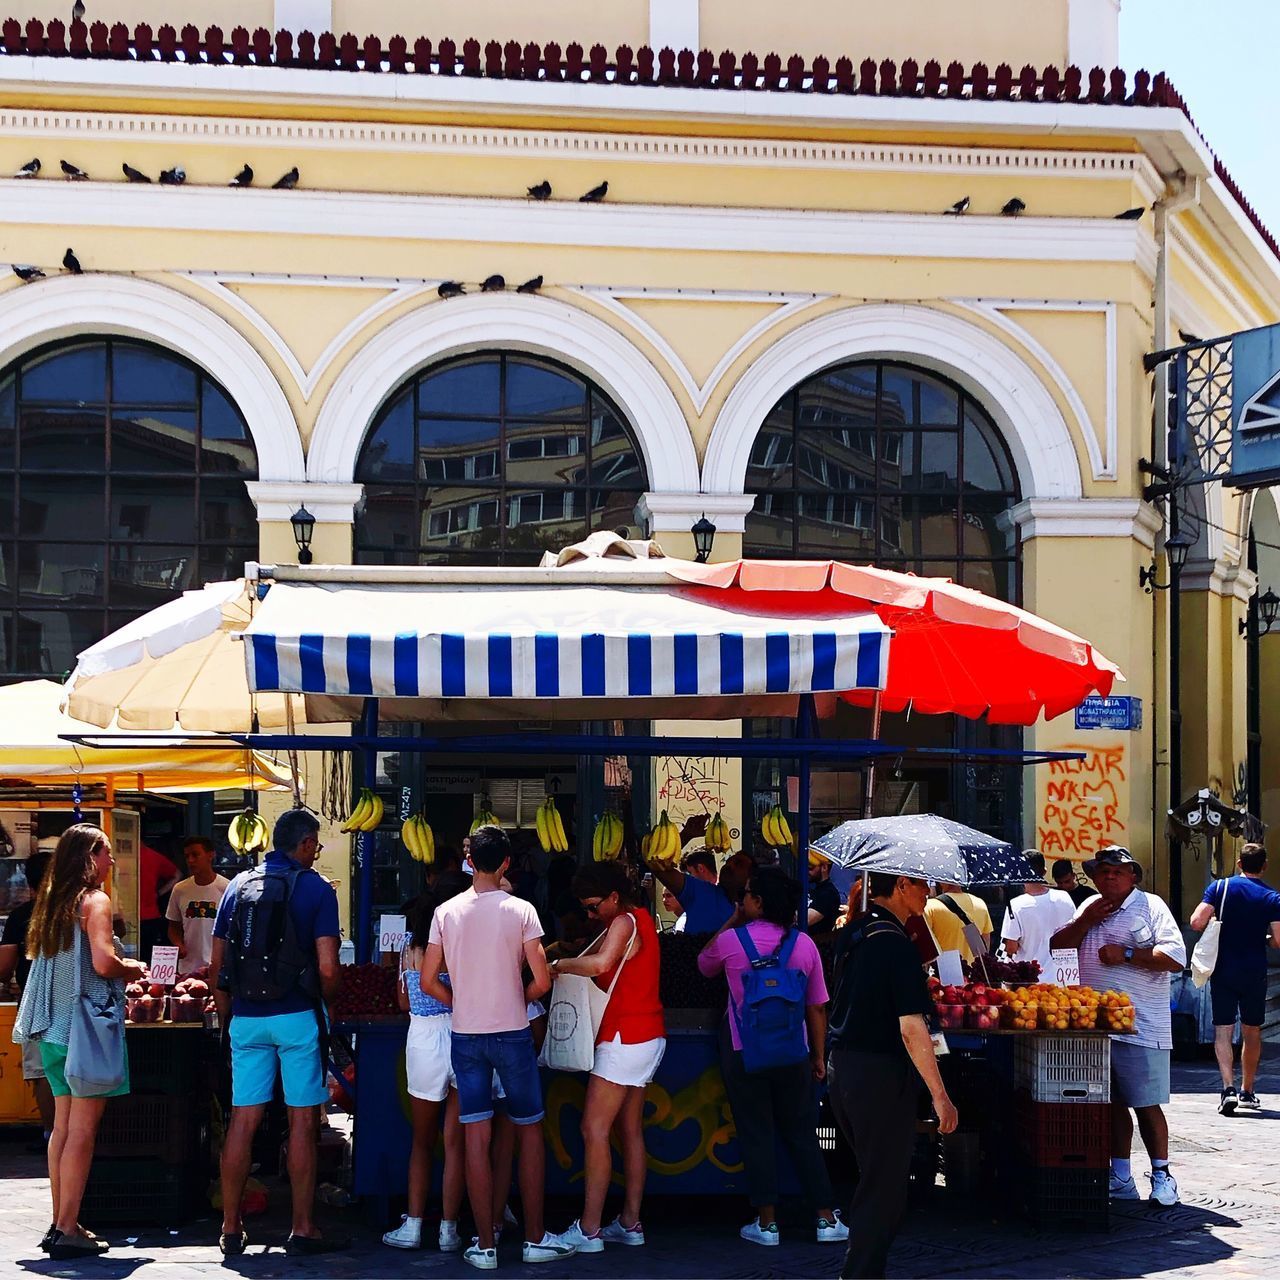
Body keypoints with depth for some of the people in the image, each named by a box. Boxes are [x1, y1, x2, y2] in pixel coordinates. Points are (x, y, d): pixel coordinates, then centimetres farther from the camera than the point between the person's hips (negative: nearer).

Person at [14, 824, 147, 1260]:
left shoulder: (52, 902, 12)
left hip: (54, 1028, 8)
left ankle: (60, 1224, 15)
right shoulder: (95, 901, -11)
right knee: (82, 1129, -5)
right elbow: (103, 962, -22)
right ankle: (68, 1230, -5)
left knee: (63, 1125, 12)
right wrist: (131, 969, -1)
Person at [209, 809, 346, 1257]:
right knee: (302, 1121, 3)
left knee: (243, 1120, 7)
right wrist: (324, 1001, 10)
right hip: (297, 1017, -4)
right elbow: (327, 969, -10)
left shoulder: (238, 885, 8)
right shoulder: (315, 888, -4)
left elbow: (217, 964, 8)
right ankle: (303, 1230, 5)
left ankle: (230, 1229, 10)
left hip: (246, 1018, 4)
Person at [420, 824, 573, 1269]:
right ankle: (535, 1239, 13)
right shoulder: (520, 911, -8)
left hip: (465, 1035, 2)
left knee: (476, 1138, 3)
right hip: (512, 1033, -2)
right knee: (529, 1131, 10)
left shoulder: (447, 912, -1)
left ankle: (485, 1245, 5)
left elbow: (428, 981, 1)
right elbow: (542, 981, -10)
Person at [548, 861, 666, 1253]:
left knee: (594, 1130, -9)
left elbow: (600, 963, -32)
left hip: (626, 1039, -10)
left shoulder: (624, 923, -15)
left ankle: (589, 1230, -10)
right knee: (629, 1130, 12)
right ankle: (630, 1224, 14)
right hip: (647, 1036, 10)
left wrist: (560, 965, -20)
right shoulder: (639, 919, 16)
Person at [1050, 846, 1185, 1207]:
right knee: (1113, 1103, 10)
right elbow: (1057, 947, 11)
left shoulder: (1150, 906, -2)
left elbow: (1176, 957, -12)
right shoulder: (1089, 907, 16)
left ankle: (1162, 1177, 8)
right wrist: (1086, 921, -2)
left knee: (1146, 1105, -3)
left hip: (1140, 1027, -5)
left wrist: (1126, 954, -14)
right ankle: (1121, 1180, 17)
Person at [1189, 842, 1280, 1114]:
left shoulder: (1220, 887, -3)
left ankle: (1228, 1088, -19)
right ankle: (1247, 1092, 22)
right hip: (1255, 973, 1)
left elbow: (1197, 922, -13)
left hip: (1223, 970, -1)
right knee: (1252, 1032, 15)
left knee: (1223, 1030, -1)